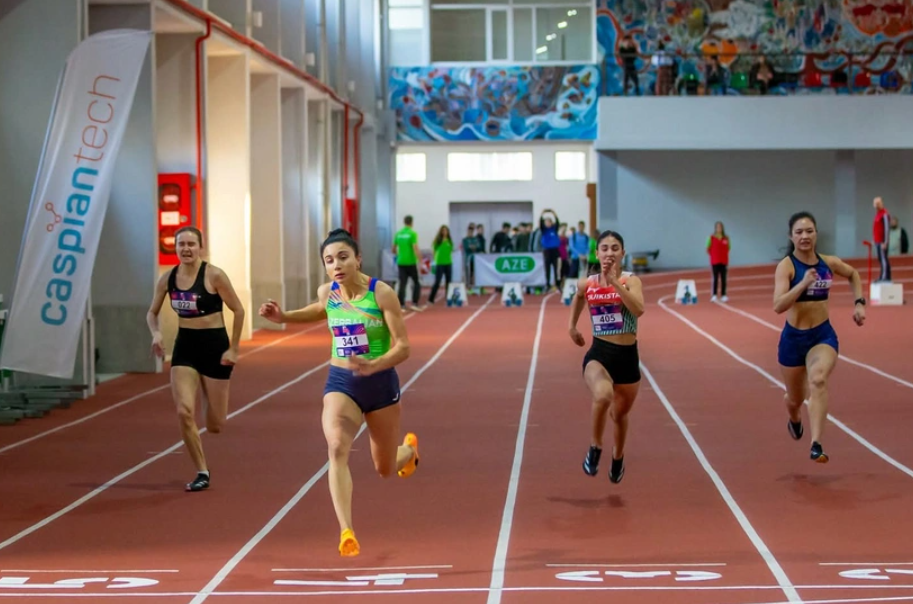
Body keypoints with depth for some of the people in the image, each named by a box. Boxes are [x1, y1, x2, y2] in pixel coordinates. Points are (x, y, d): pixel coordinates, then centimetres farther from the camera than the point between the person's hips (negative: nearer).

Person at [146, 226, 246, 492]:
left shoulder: (214, 275, -13)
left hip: (214, 346, -3)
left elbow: (238, 310, -7)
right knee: (184, 412, -14)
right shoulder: (167, 279, 0)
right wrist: (156, 333, -9)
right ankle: (202, 472, 0)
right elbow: (152, 313, 12)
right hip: (184, 347, 3)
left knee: (214, 426, 1)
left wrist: (233, 349, -8)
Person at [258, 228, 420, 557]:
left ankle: (409, 448, 55)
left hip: (381, 382, -2)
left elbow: (403, 346, -17)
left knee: (385, 469, 15)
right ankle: (346, 533, -32)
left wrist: (373, 365, -35)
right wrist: (283, 317, 6)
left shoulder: (381, 293, -17)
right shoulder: (327, 292, -4)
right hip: (340, 382, 2)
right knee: (337, 448, -27)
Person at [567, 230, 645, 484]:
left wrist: (615, 281, -30)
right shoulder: (586, 283, 0)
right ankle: (595, 448, -9)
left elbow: (638, 310, -28)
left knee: (620, 414, 20)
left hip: (627, 357, 1)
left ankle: (618, 457, 52)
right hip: (599, 354, -1)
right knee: (603, 395, -34)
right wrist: (572, 326, 22)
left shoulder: (631, 281, -8)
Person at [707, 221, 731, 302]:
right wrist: (713, 255, 1)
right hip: (715, 261, -2)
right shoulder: (712, 238, -1)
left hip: (724, 261, 2)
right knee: (715, 278, -4)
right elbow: (708, 249, 2)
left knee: (723, 279, 2)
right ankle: (714, 295, -4)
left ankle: (724, 295, 4)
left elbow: (727, 249, 13)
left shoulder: (726, 238, 5)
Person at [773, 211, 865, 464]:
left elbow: (853, 274, 23)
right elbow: (778, 306, -26)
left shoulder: (829, 263, -1)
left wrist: (859, 303, 10)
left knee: (818, 380, -30)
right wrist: (804, 283, -35)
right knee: (795, 398, 17)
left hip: (823, 335, 1)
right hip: (793, 338, -1)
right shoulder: (786, 265, -13)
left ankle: (816, 445, -37)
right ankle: (795, 420, 56)